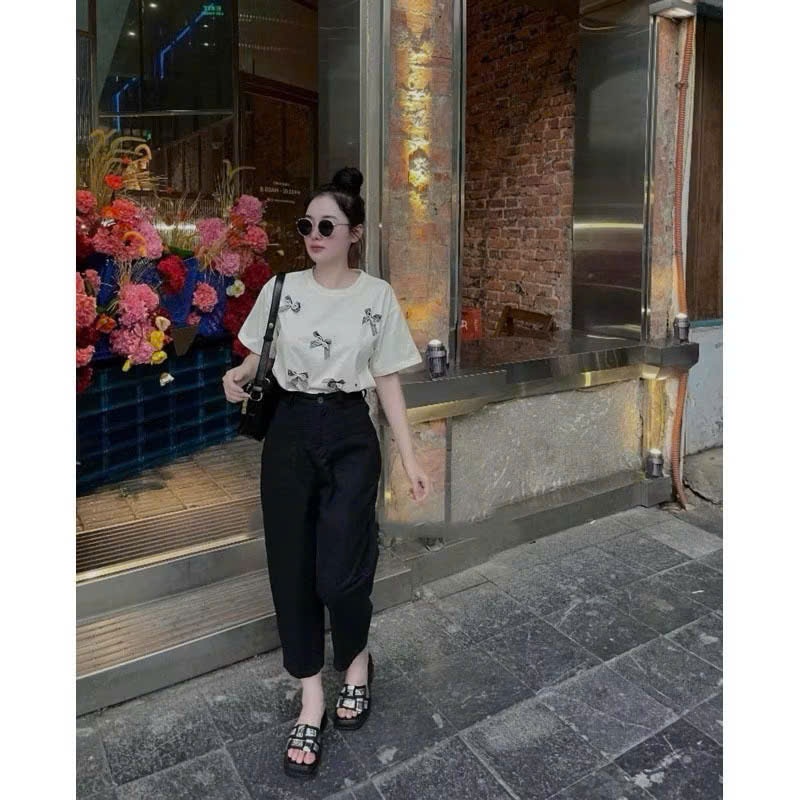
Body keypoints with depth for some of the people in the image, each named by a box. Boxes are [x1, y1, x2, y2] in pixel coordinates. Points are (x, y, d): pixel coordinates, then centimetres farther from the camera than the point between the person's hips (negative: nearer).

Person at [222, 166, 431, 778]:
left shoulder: (378, 296, -2)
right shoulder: (283, 289, 3)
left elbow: (387, 381, 1)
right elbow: (258, 358, 14)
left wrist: (411, 459, -3)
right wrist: (238, 377, -10)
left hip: (350, 436, -2)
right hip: (290, 433, 2)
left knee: (339, 574, -7)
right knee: (291, 569, 4)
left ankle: (357, 660, 28)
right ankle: (312, 699, 23)